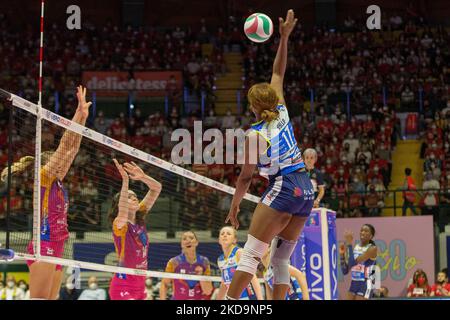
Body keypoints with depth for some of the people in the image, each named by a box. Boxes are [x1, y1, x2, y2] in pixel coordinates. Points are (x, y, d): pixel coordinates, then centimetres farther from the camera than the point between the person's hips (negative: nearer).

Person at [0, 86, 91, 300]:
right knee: (39, 298, -14)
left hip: (55, 250, 9)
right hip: (44, 247, -9)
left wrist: (83, 118, 16)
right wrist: (79, 112, -5)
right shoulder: (43, 177, -2)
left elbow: (72, 148, 18)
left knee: (49, 299, 4)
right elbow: (65, 145, -6)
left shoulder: (57, 182, 19)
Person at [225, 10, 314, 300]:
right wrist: (284, 38, 21)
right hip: (307, 189, 7)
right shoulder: (282, 113, 7)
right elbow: (278, 75, 19)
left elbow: (246, 177, -2)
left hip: (283, 189, -7)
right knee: (281, 259, 9)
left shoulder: (256, 135, -8)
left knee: (251, 253, -10)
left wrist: (235, 206, 10)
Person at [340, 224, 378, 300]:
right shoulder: (355, 247, 10)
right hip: (354, 284, 7)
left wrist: (349, 244, -21)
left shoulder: (372, 248, -11)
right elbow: (345, 271, 11)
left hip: (365, 285, -7)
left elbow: (353, 262, -22)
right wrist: (342, 254, -1)